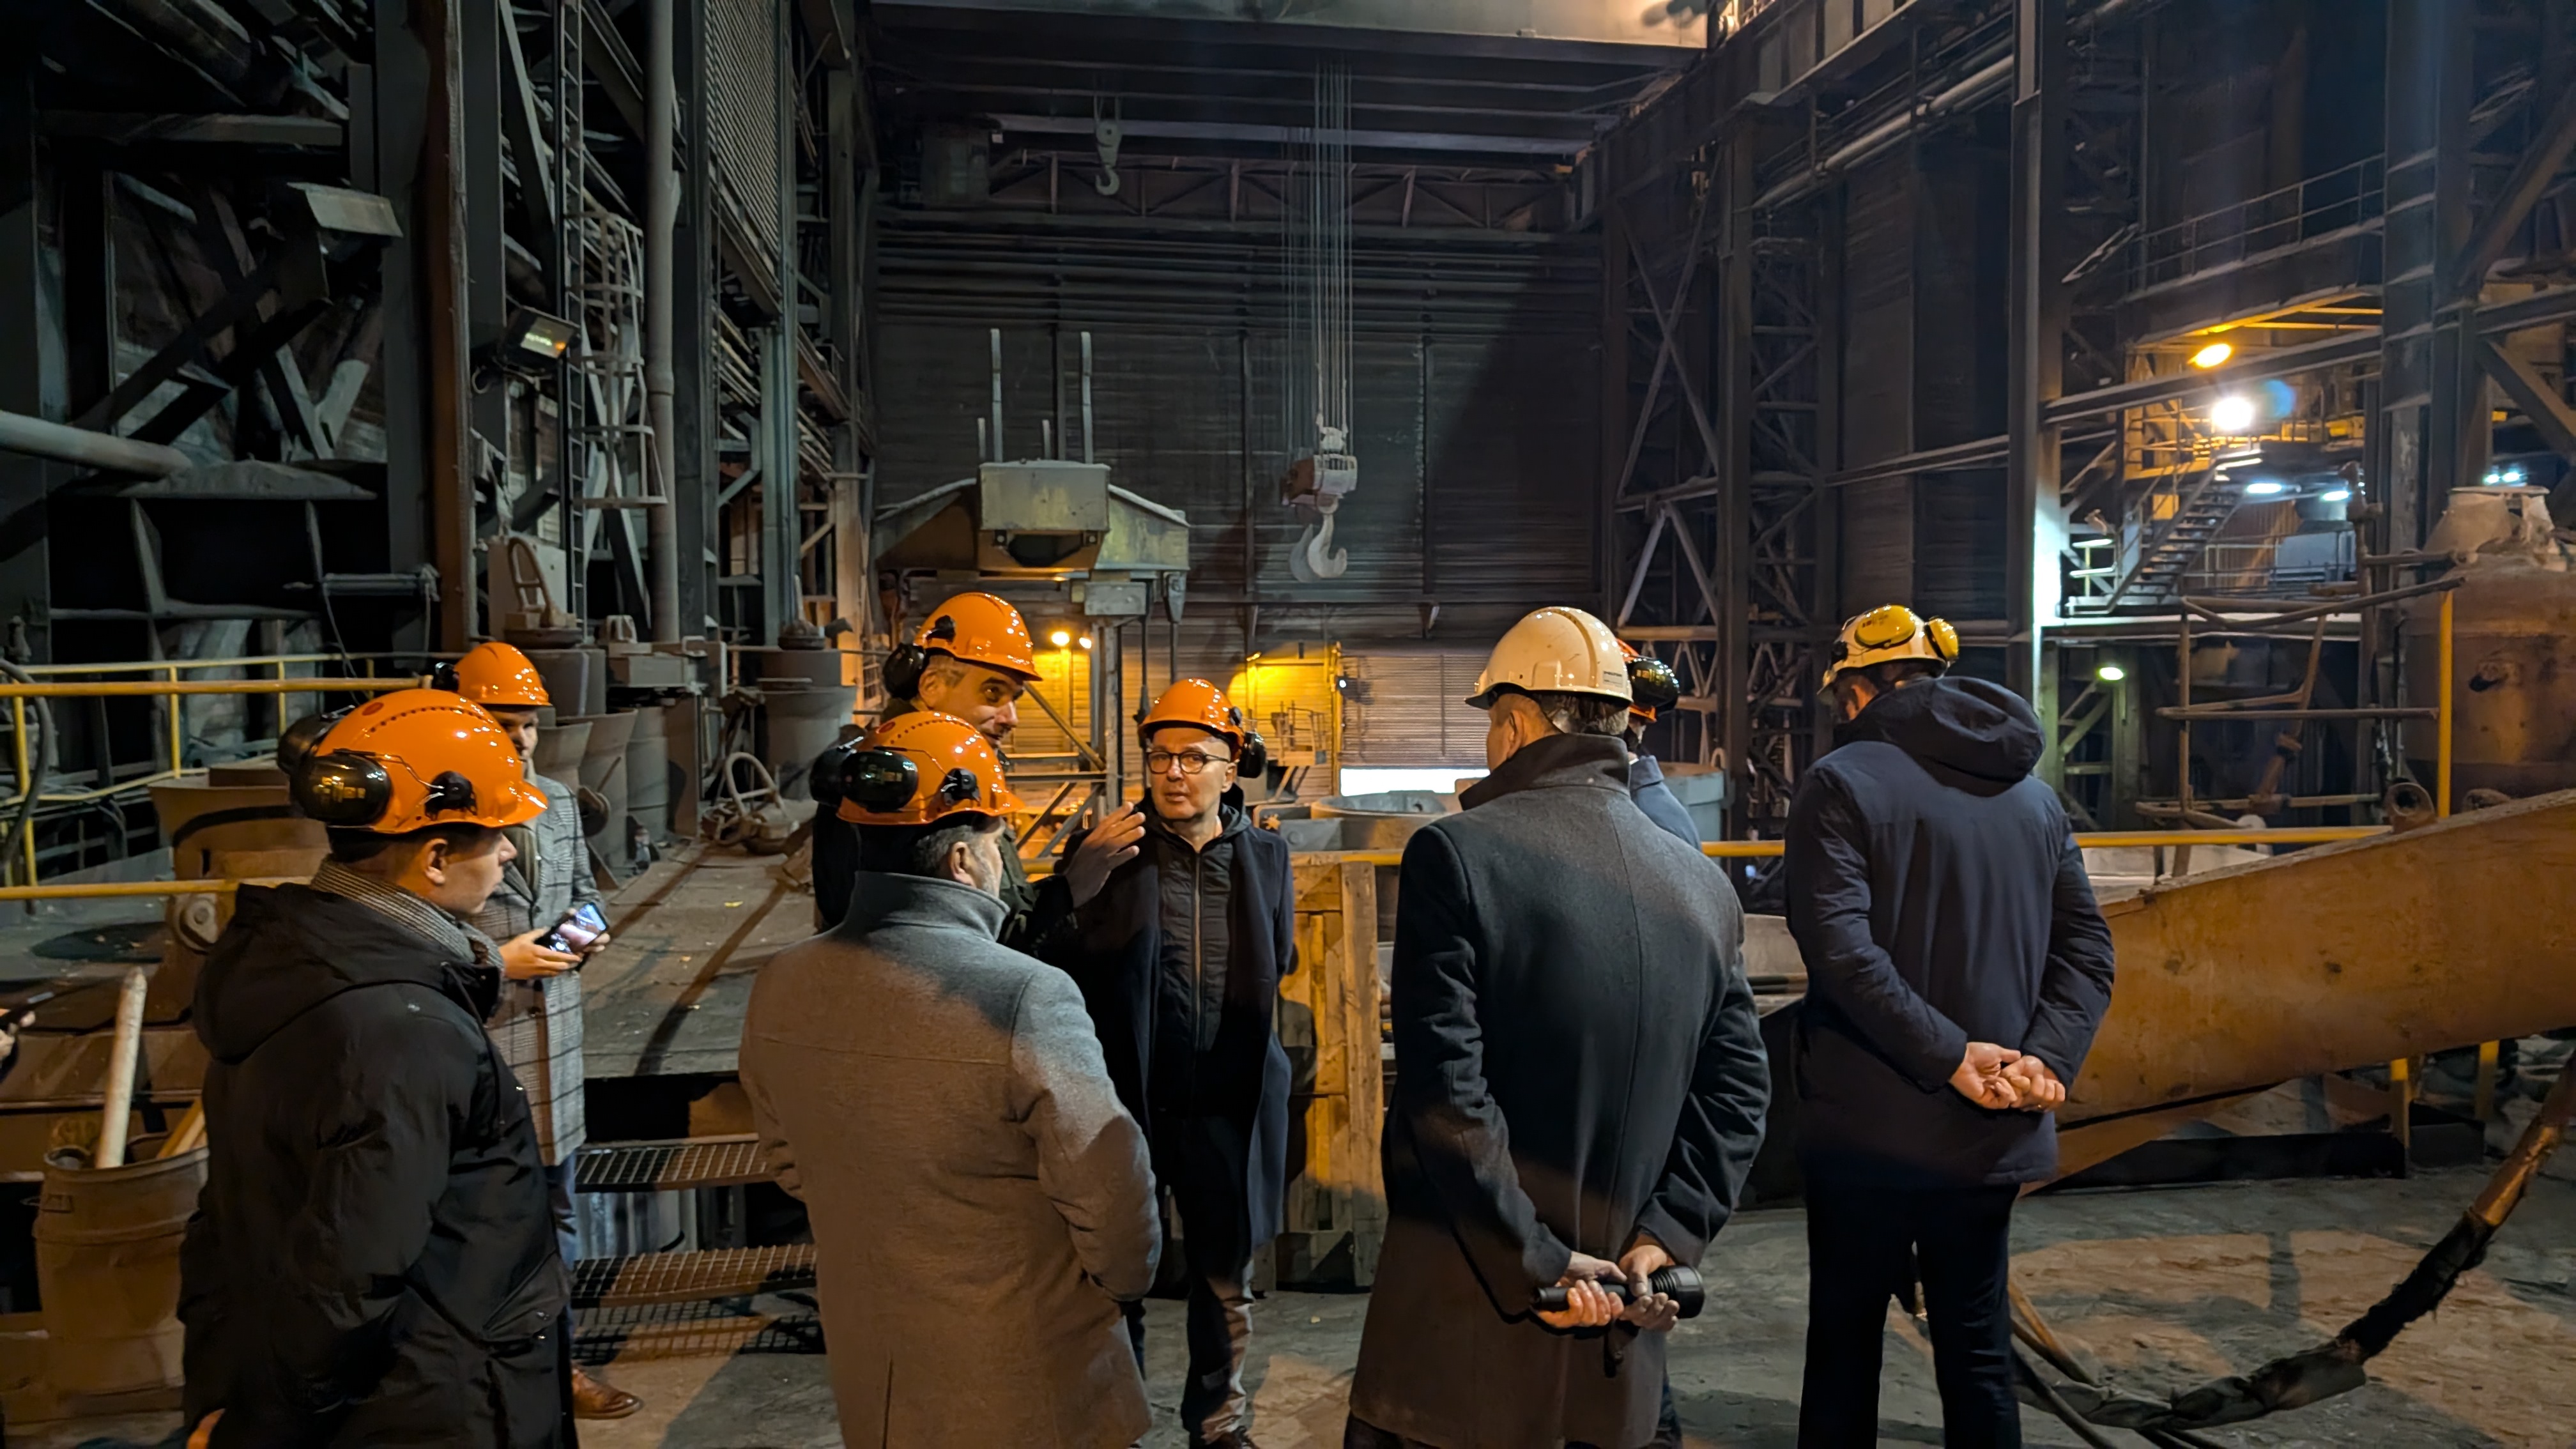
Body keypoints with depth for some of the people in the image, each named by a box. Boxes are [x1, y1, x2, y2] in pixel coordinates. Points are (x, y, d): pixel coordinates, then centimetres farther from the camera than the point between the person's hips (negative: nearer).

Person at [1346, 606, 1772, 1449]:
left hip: (1466, 1329, -5)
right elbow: (1738, 1092, 2)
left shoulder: (1457, 853, -14)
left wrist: (1538, 1261, -13)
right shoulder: (1705, 886, 3)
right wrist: (1663, 1239, -2)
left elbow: (1444, 1092, -19)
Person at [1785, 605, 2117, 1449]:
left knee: (1844, 1339, 9)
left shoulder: (1842, 782, -9)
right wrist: (2048, 1055, -6)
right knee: (1977, 1346, 15)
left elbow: (1841, 948, -21)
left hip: (1869, 1125, -5)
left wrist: (1952, 1053, -19)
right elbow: (2087, 948, 5)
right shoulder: (2032, 793, 11)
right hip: (1992, 1134, 5)